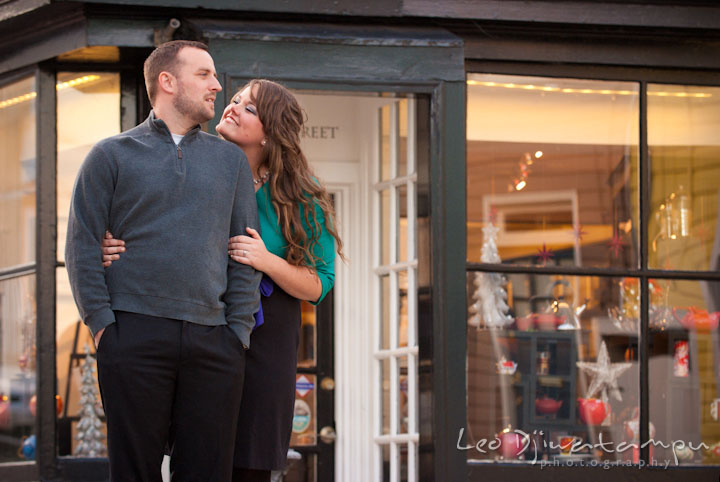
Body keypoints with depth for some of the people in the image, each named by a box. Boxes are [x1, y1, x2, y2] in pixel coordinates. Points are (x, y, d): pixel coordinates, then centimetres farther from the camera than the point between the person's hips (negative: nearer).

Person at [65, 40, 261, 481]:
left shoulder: (231, 159, 18)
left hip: (213, 339, 3)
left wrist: (239, 330, 3)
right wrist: (102, 323, -6)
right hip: (134, 335, -3)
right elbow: (83, 246, 4)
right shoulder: (112, 155, 9)